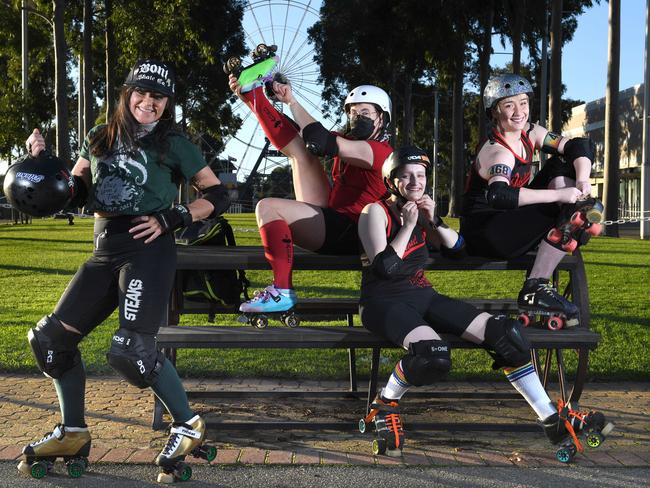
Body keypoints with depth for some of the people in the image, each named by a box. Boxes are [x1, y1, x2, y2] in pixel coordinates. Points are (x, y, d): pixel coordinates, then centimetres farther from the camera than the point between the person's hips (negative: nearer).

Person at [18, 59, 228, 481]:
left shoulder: (173, 144, 1)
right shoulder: (100, 139, 16)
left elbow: (218, 196, 0)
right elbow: (75, 194, 20)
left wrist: (171, 219, -10)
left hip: (148, 250, -6)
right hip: (105, 252, 7)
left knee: (132, 350, -20)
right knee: (51, 338, 5)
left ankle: (188, 425, 1)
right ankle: (73, 434, 21)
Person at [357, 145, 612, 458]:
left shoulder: (420, 212, 14)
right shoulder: (376, 212, -6)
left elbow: (457, 250, 12)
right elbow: (384, 269, -17)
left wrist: (434, 221, -2)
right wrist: (408, 226, -15)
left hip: (422, 297, 7)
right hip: (384, 302, -7)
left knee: (504, 333, -11)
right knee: (433, 355, -39)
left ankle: (552, 419, -3)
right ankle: (384, 404, -10)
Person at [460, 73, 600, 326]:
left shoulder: (529, 133, 2)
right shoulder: (498, 152, -24)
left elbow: (580, 145, 3)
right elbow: (497, 196, -44)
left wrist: (582, 181, -17)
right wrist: (558, 194, -43)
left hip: (513, 219, 8)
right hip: (483, 233, -8)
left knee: (563, 165, 3)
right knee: (567, 214, -25)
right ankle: (534, 291, -18)